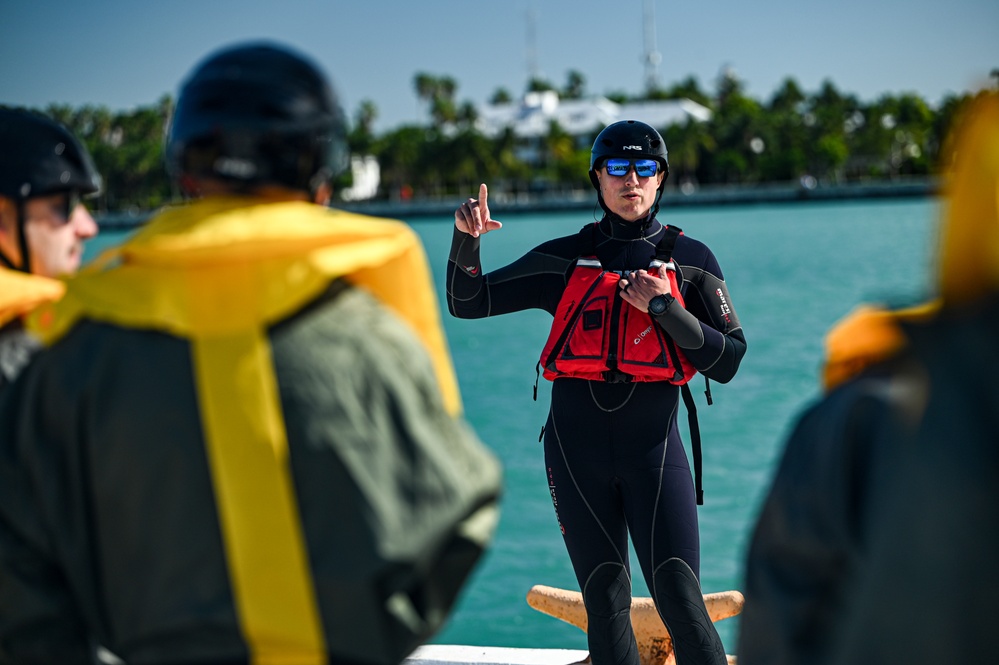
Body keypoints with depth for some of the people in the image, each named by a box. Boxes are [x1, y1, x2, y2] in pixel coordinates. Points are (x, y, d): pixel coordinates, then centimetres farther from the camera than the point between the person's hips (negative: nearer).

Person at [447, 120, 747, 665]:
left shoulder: (690, 261, 7)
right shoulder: (564, 259, 10)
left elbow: (728, 361, 1)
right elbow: (467, 303, 11)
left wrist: (663, 307, -9)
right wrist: (466, 240, -6)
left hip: (652, 444, -1)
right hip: (577, 449, 2)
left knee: (679, 599, -12)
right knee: (605, 600, 2)